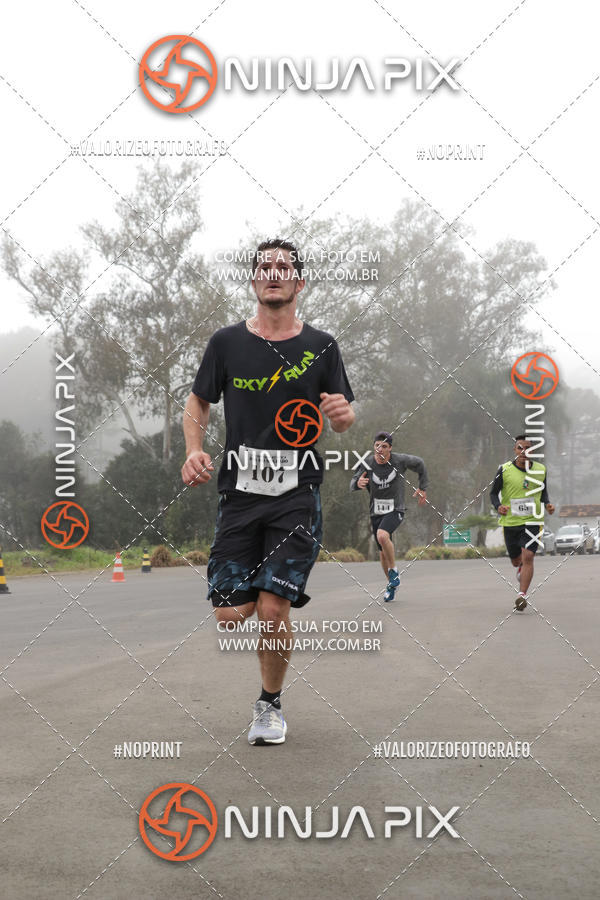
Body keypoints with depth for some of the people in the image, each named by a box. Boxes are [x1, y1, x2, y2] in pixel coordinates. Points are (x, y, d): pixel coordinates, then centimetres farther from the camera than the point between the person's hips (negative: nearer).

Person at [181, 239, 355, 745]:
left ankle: (271, 704, 14)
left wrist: (342, 413, -15)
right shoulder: (227, 343, 6)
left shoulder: (321, 347, 4)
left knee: (273, 610, -11)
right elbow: (198, 403, 16)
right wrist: (195, 451, -1)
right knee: (231, 615, -3)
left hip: (298, 497, -1)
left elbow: (343, 419, 9)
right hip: (239, 493, 2)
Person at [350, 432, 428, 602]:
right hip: (376, 512, 3)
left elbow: (419, 464, 9)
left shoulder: (400, 460, -11)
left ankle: (393, 570, -12)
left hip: (395, 511, -3)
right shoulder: (367, 463, -8)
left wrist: (422, 488, 12)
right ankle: (392, 584, 34)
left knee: (382, 535, -32)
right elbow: (353, 485, -9)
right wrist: (358, 483, -33)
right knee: (383, 552, 12)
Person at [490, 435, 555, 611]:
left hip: (533, 521, 0)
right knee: (516, 561, 14)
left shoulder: (541, 470, 0)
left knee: (527, 557, -18)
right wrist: (498, 507, -17)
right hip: (510, 522, 1)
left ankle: (522, 595, -18)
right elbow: (493, 493, 3)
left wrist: (547, 504, -4)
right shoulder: (505, 470, -6)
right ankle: (521, 568, 52)